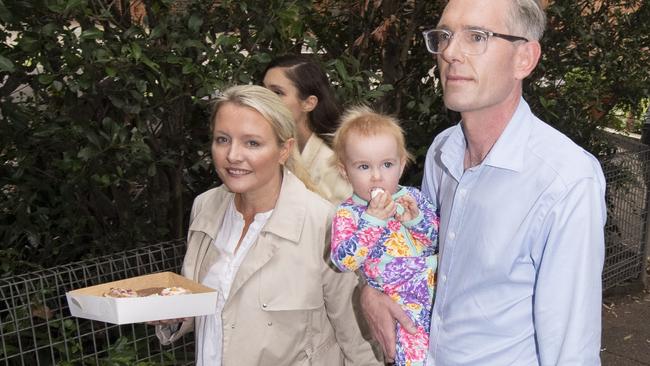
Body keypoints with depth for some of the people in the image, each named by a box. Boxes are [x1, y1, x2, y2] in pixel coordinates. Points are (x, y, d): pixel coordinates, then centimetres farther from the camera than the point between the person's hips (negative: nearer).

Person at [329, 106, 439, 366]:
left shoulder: (413, 197, 8)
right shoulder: (347, 213, 0)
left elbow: (442, 238, 8)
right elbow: (343, 260, -13)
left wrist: (417, 219, -11)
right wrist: (373, 220, -18)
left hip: (435, 283, 4)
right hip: (398, 297, -4)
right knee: (412, 334, -23)